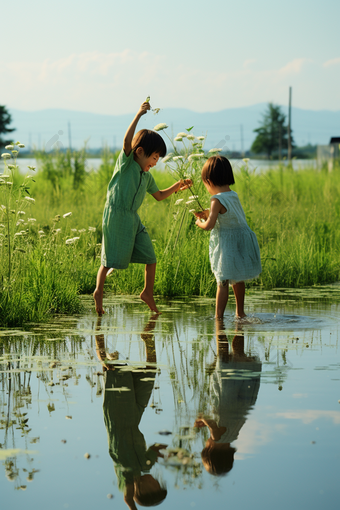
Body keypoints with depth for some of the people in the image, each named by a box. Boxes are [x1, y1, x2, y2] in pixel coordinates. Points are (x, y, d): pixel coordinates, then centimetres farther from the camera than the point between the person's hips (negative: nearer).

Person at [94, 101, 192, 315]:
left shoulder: (146, 176, 16)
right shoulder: (126, 162, -5)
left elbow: (159, 195, 29)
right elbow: (127, 140, -22)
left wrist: (178, 186, 16)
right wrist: (139, 115, -20)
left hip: (133, 218, 7)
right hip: (116, 215, -7)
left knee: (150, 257, 5)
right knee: (112, 259, -5)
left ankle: (148, 292, 18)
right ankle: (99, 291, 4)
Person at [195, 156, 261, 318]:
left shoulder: (217, 200, -18)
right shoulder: (234, 196, 7)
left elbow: (210, 225, -23)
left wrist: (200, 223, -2)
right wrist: (207, 213, 20)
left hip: (228, 246, -8)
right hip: (242, 242, 8)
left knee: (222, 282, -6)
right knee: (237, 280, 22)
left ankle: (218, 317, -7)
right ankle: (240, 313, 34)